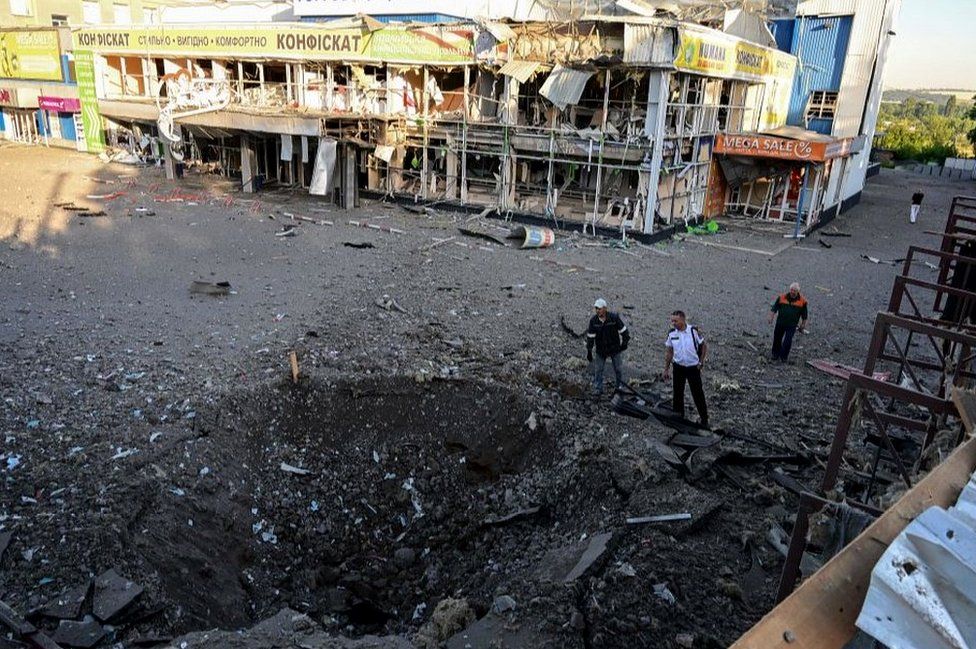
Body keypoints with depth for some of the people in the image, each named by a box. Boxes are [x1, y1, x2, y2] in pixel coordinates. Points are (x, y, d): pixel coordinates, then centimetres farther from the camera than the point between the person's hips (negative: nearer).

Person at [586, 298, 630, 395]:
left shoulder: (614, 318, -18)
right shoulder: (593, 320, -12)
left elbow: (623, 330, -6)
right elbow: (590, 336, -5)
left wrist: (625, 343, -2)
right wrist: (589, 351, -4)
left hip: (614, 348, -1)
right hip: (601, 350, 1)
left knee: (618, 368, 11)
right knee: (598, 369, 3)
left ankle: (620, 386, 30)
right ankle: (598, 388, 16)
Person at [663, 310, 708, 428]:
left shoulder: (693, 331, -15)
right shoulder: (671, 333, -7)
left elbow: (704, 346, -2)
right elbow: (669, 352, 3)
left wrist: (701, 362, -5)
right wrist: (666, 369, 5)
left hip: (693, 367, -3)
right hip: (678, 367, 3)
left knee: (698, 393, 3)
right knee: (677, 393, 10)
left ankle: (704, 418, 17)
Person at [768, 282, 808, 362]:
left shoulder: (802, 301, -3)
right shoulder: (782, 297, -2)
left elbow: (805, 315, 6)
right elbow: (774, 308, 5)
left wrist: (802, 325, 7)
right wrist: (771, 318, -3)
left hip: (792, 325, -2)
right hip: (780, 323, 2)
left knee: (788, 341, -8)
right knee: (777, 339, 11)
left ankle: (784, 356, 10)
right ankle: (776, 354, 30)